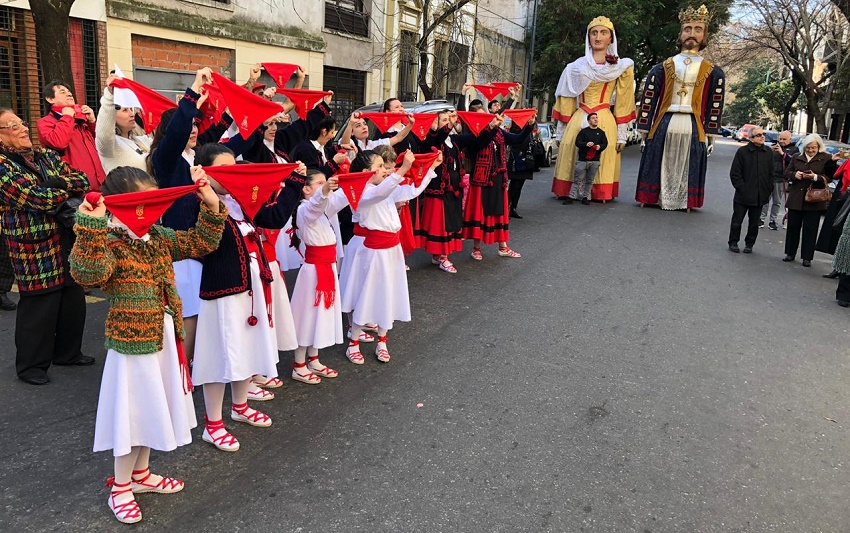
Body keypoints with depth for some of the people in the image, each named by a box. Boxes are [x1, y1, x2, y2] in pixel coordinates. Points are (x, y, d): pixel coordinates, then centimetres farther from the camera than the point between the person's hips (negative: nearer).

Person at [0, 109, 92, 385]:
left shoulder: (46, 156, 12)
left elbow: (83, 180, 4)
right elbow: (37, 199, -20)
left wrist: (58, 183, -15)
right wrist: (69, 186, -6)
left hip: (67, 242, 7)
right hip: (35, 250, -6)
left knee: (73, 300, 14)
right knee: (39, 308, 2)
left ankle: (68, 352, 32)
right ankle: (31, 365, 19)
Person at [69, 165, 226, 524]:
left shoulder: (160, 237, 5)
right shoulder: (109, 243, -18)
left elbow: (202, 242, 11)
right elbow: (88, 272, -37)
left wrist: (212, 206, 0)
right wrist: (91, 227, -45)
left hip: (163, 338, 8)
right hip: (132, 342, -8)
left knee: (153, 408, 20)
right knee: (133, 412, 5)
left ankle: (141, 474, 40)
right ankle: (120, 488, 25)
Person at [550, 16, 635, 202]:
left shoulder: (621, 68, 6)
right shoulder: (576, 67, 8)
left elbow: (623, 104, 4)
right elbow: (566, 101, 10)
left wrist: (622, 134, -2)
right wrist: (562, 131, 5)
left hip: (605, 122, -1)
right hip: (578, 120, 1)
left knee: (601, 161, -1)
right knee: (574, 160, 0)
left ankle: (600, 193, 10)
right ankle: (570, 192, 11)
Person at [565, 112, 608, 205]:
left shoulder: (601, 132, 11)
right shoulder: (583, 131, 3)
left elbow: (605, 143, 10)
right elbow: (577, 142, -3)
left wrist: (600, 146, -12)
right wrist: (586, 144, -21)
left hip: (595, 161, 3)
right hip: (582, 159, -3)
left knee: (589, 181, 7)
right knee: (577, 179, -2)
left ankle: (586, 198, 14)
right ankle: (571, 197, 1)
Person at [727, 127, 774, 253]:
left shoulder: (769, 152, 6)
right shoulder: (742, 151, -6)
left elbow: (771, 173, 11)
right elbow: (735, 173, -4)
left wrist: (768, 190, 4)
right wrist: (741, 188, -11)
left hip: (760, 196, 3)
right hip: (743, 195, -3)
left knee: (754, 223, 11)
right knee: (737, 220, 5)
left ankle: (749, 244, 24)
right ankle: (733, 243, 20)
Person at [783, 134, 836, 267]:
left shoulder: (826, 159, 0)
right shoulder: (796, 158, 9)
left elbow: (828, 178, -4)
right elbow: (786, 173, 10)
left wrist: (816, 177, -23)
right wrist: (794, 174, -11)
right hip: (796, 199, 3)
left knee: (810, 229, 0)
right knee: (793, 227, 9)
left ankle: (807, 257, 7)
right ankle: (790, 253, 20)